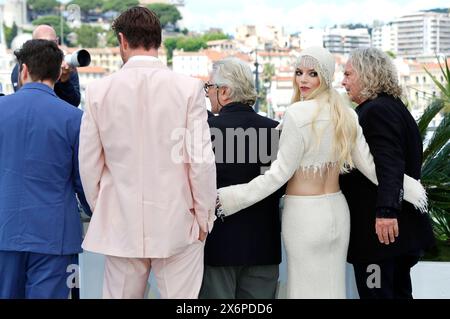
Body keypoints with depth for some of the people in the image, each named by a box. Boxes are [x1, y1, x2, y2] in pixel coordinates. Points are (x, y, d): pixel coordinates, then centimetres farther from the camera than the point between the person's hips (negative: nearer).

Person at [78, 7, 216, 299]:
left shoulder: (99, 91, -2)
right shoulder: (189, 88, -8)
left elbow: (89, 165, 3)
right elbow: (201, 161, -8)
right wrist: (204, 217, 4)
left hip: (120, 223, 2)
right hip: (177, 224, -1)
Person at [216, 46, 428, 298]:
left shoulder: (297, 114, -15)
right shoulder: (347, 115, 4)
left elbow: (279, 174, -14)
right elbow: (370, 165, 4)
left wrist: (225, 198, -14)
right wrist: (413, 191, 18)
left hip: (304, 215, -6)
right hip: (337, 211, 6)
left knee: (306, 287, 3)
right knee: (333, 286, 14)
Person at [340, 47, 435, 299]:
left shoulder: (377, 110, -15)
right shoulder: (393, 107, 16)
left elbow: (390, 164, -27)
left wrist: (386, 210, -36)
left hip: (378, 228, -11)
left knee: (376, 291, -5)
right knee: (399, 291, 17)